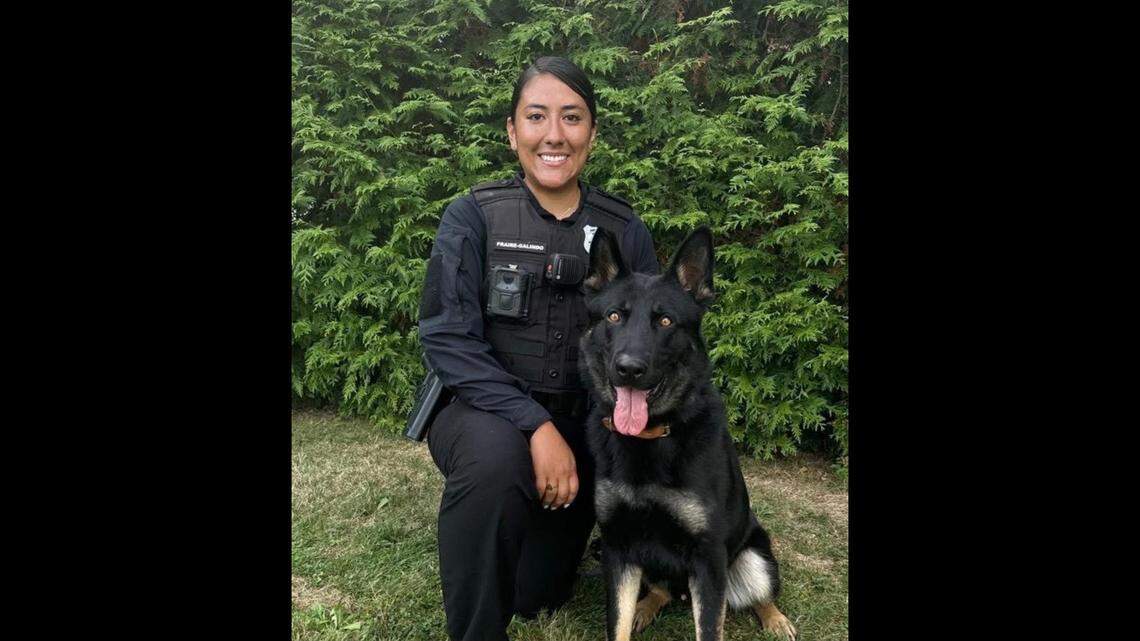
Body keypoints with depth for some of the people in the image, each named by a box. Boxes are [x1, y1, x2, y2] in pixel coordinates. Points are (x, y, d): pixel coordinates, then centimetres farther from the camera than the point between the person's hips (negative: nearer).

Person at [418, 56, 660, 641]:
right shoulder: (473, 217, -8)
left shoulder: (625, 231, -1)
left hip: (580, 425, 3)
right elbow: (447, 338, -15)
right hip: (482, 412, -2)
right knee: (495, 457, -37)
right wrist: (535, 424, -26)